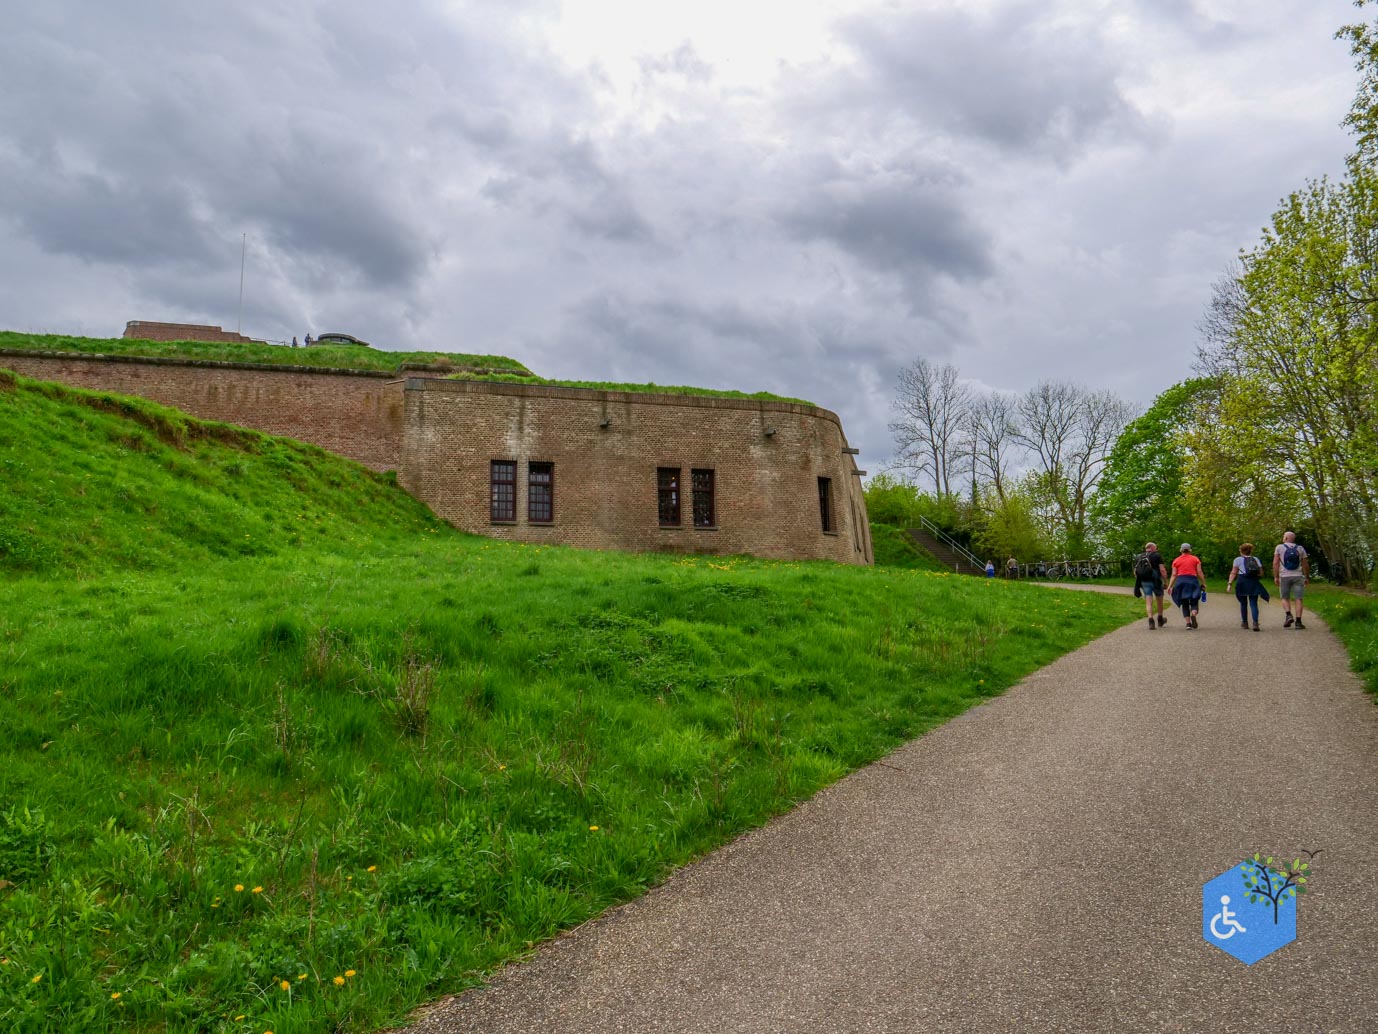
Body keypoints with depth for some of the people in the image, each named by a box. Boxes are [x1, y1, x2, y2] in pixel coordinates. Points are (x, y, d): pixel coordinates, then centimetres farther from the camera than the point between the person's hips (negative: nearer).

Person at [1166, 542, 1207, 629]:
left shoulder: (1176, 561, 11)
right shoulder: (1195, 559, 10)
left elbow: (1174, 575, 5)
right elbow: (1199, 572, 2)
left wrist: (1170, 586, 4)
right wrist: (1203, 583, 8)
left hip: (1180, 581, 1)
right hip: (1192, 580, -1)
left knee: (1184, 604, 9)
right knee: (1194, 602, 5)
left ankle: (1188, 623, 1)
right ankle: (1193, 615, -27)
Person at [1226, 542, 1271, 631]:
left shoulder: (1238, 559, 4)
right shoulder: (1256, 559, 14)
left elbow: (1233, 573, -4)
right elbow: (1261, 573, 11)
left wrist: (1230, 583, -6)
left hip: (1242, 582, -2)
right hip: (1254, 583, 2)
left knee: (1243, 603, 10)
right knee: (1253, 603, 0)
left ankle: (1244, 622, 18)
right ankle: (1255, 622, -17)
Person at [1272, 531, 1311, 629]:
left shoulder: (1279, 547, 2)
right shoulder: (1300, 548, 9)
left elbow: (1275, 563, -5)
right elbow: (1305, 564, 9)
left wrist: (1275, 577, -3)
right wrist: (1307, 577, 18)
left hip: (1284, 576, -1)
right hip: (1298, 576, 1)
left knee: (1285, 598, 10)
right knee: (1298, 599, 1)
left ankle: (1289, 615, -13)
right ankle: (1298, 621, -4)